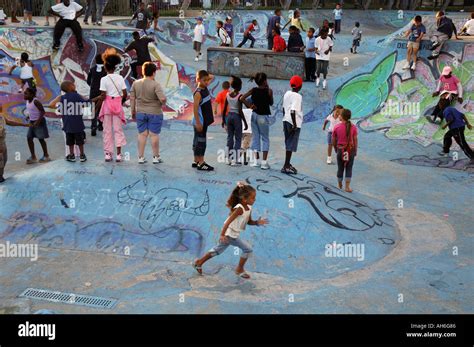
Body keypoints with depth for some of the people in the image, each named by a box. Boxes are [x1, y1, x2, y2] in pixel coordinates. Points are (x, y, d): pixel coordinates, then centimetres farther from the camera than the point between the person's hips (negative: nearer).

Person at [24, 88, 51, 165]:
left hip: (39, 122, -8)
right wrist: (29, 116, 4)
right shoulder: (27, 101, 4)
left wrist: (38, 121, -25)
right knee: (29, 138, 3)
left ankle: (46, 156, 17)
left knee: (41, 139, 2)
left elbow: (43, 111, -21)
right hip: (32, 122, 8)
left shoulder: (36, 101, -20)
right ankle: (33, 157, 10)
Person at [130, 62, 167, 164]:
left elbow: (132, 98, 4)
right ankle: (156, 157, 13)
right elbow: (163, 99, -24)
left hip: (140, 113, 4)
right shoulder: (156, 85, -15)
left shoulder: (136, 83, 1)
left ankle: (141, 157, 12)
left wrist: (133, 111, 14)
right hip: (155, 113, -4)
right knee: (154, 135, 5)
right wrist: (163, 104, -2)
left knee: (142, 134, 9)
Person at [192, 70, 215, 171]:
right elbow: (195, 108, -21)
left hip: (205, 121, 9)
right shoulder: (198, 93, -18)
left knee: (197, 141, 14)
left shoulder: (205, 88, 7)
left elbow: (212, 77, 22)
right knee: (201, 141, -5)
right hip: (200, 122, -9)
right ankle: (201, 163, -1)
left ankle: (196, 161, 21)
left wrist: (206, 75, 3)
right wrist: (198, 123, -23)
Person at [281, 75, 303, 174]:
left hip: (286, 121, 8)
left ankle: (288, 164, 26)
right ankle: (286, 166, -3)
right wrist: (294, 124, -21)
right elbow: (293, 111, -23)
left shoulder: (287, 94, 8)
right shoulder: (297, 96, -16)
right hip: (294, 123, -8)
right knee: (291, 145, -3)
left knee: (288, 143, 17)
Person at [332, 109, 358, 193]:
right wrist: (355, 151, 8)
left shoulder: (336, 127, -10)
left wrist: (336, 149, 15)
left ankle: (339, 184, 30)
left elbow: (333, 141, -2)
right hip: (350, 151, 0)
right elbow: (355, 141, -4)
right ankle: (347, 186, 4)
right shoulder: (353, 127, -8)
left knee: (340, 168, 15)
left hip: (340, 150, 0)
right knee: (349, 168, 8)